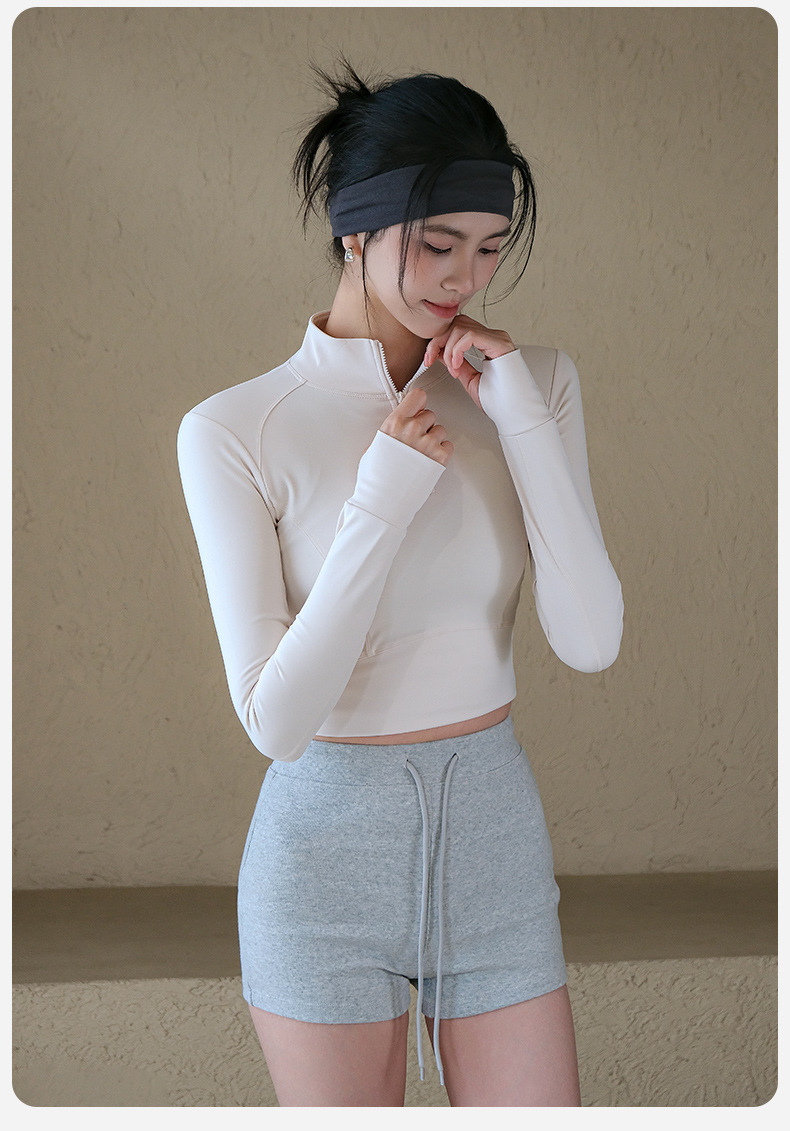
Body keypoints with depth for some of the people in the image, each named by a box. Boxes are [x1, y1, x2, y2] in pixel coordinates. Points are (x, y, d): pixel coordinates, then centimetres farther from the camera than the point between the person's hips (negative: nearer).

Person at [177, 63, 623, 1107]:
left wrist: (522, 421, -16)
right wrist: (382, 499, -21)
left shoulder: (533, 386, 0)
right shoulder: (235, 430, -11)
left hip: (496, 827, 3)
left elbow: (591, 643, -9)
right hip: (328, 837, -2)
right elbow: (276, 720, -14)